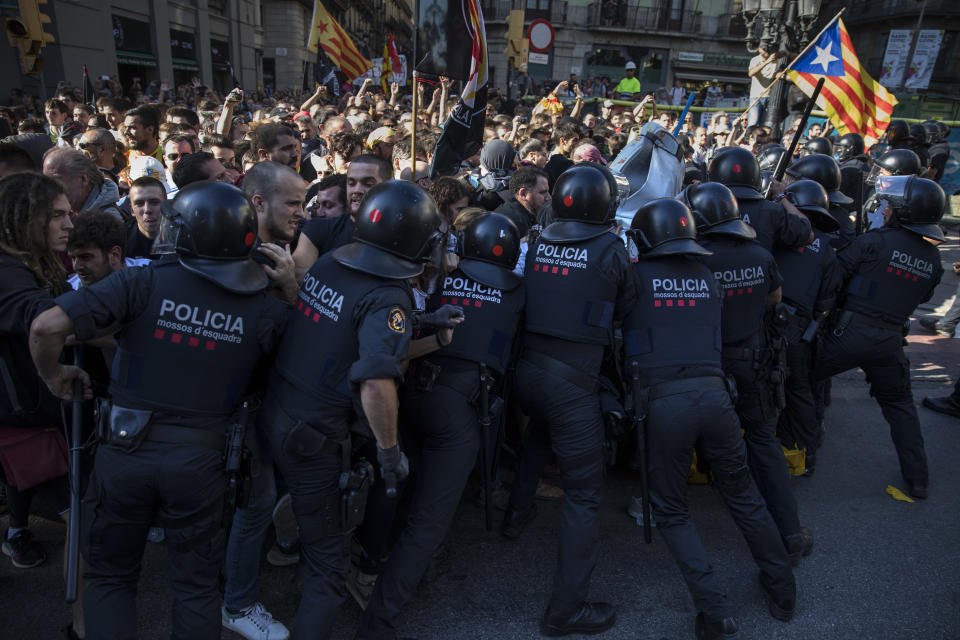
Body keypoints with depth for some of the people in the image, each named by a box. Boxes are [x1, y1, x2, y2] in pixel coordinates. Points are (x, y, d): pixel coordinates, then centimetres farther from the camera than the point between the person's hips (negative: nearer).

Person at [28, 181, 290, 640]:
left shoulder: (143, 283, -14)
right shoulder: (267, 312, -11)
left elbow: (46, 326, -17)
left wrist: (53, 375, 2)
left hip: (126, 449, 0)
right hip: (199, 460, 1)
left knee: (110, 577, 24)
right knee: (196, 584, 21)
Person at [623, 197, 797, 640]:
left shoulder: (636, 276, 1)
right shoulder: (707, 277, 13)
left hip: (663, 402, -4)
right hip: (714, 393, 4)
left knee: (671, 511, 12)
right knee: (743, 496, 22)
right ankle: (783, 593, 35)